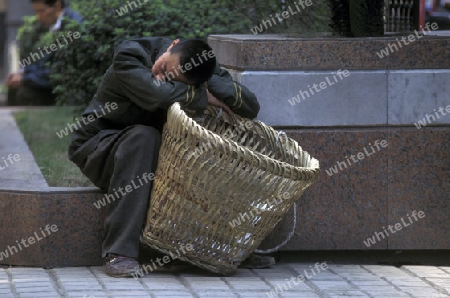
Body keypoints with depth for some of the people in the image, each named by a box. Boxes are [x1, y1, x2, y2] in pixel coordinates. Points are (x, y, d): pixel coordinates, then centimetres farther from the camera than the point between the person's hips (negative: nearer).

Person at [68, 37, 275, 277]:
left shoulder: (205, 70, -10)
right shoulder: (128, 55, -24)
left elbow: (251, 107, -16)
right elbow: (157, 94, -41)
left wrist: (209, 84, -30)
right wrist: (204, 97, -28)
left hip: (157, 152, 5)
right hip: (98, 146, -5)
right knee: (143, 138, -37)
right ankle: (119, 252, -39)